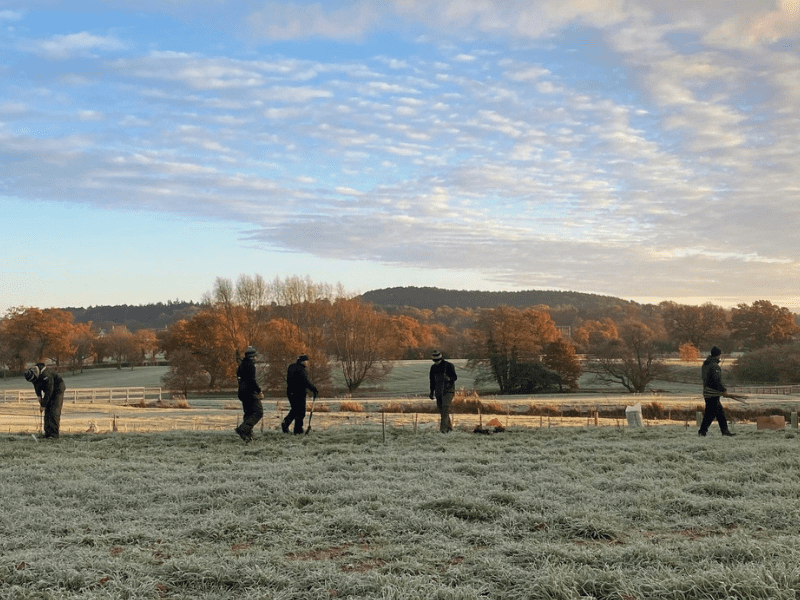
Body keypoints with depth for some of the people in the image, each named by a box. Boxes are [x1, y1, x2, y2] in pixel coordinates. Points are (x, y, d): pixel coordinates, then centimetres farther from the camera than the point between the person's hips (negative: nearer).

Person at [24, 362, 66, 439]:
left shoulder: (46, 375, -36)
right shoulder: (33, 374, -12)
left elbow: (49, 392, -29)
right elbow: (36, 386, 9)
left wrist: (43, 405, -23)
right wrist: (39, 396, 0)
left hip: (57, 390, -8)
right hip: (48, 391, 8)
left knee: (54, 411, -15)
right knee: (47, 412, 1)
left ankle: (54, 434, -17)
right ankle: (47, 433, 3)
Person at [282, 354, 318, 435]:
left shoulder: (291, 367, 11)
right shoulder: (301, 369, -16)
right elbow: (306, 382, -23)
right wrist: (314, 390, -17)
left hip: (290, 392, 8)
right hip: (299, 393, -8)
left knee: (295, 409, 21)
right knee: (300, 411, 2)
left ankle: (286, 422, 2)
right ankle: (298, 430, 3)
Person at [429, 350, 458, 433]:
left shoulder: (449, 365, -7)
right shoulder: (433, 367, 9)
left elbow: (455, 377, -8)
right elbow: (432, 381, 17)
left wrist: (448, 378, -30)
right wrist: (431, 392, 15)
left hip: (448, 390, -5)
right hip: (439, 391, 5)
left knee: (445, 408, -19)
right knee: (441, 410, 6)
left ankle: (443, 428, -25)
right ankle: (449, 427, 21)